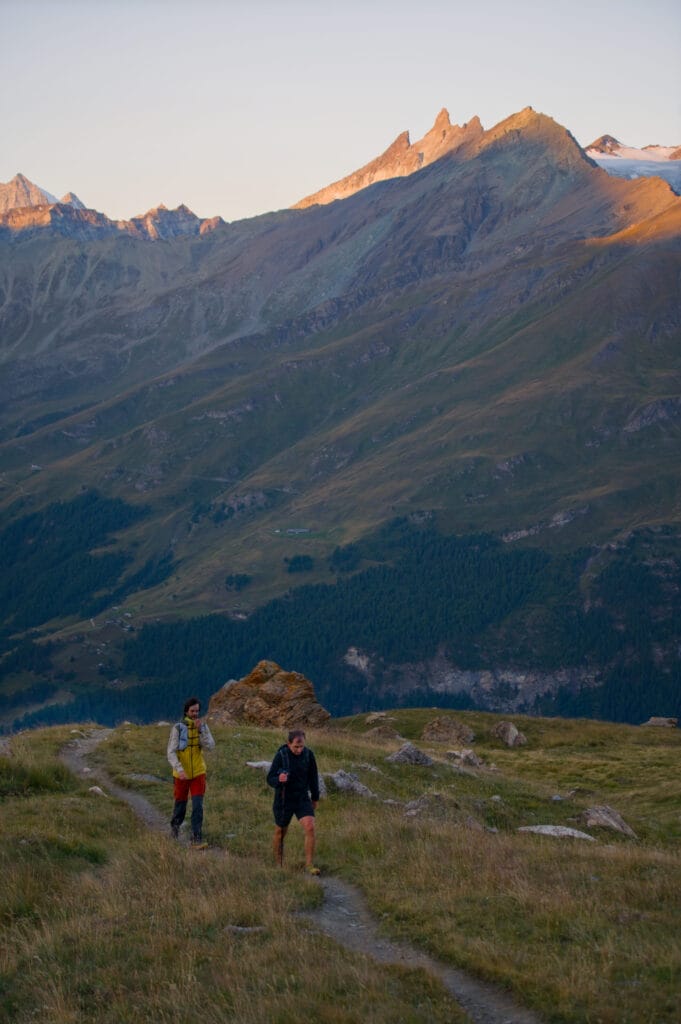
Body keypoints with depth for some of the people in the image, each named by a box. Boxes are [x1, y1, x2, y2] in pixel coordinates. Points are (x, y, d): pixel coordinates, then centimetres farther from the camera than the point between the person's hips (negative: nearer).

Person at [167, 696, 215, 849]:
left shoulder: (203, 726, -2)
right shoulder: (178, 728, -14)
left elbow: (210, 746, -15)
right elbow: (171, 753, -17)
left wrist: (200, 730, -24)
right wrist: (179, 769, -31)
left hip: (198, 774, 2)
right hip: (181, 775, -2)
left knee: (198, 807, -9)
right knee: (180, 806, 13)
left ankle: (197, 840, -7)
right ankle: (175, 826, 43)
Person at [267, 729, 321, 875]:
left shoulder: (308, 754, -9)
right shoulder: (281, 756, -18)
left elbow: (313, 776, 5)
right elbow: (270, 779, -14)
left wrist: (315, 797, 15)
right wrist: (279, 779, -37)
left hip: (302, 798, 2)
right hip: (283, 800, -2)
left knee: (310, 828, -17)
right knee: (280, 833, 13)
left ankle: (309, 865, -8)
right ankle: (279, 865, 34)